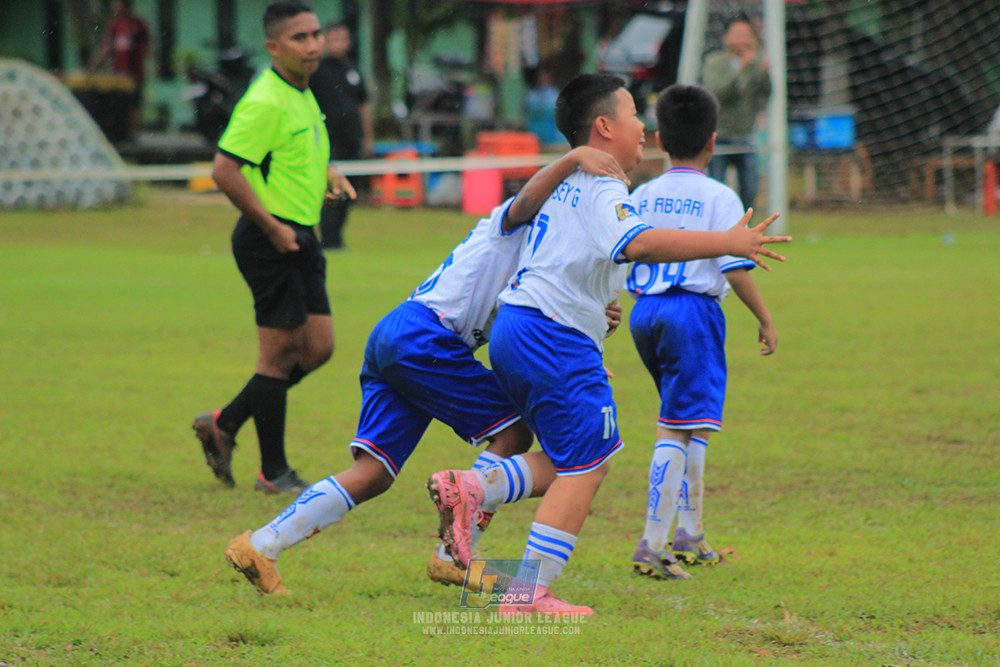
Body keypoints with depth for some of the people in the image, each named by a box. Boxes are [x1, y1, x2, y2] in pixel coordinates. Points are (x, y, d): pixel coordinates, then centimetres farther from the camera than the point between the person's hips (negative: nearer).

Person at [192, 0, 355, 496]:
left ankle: (224, 424, 22)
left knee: (317, 348, 9)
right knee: (281, 353, -3)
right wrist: (271, 226, -20)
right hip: (271, 241, -9)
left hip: (299, 239, 9)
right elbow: (224, 170, -23)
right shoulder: (266, 102, -18)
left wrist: (328, 173, 14)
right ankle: (273, 473, 6)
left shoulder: (303, 94, 13)